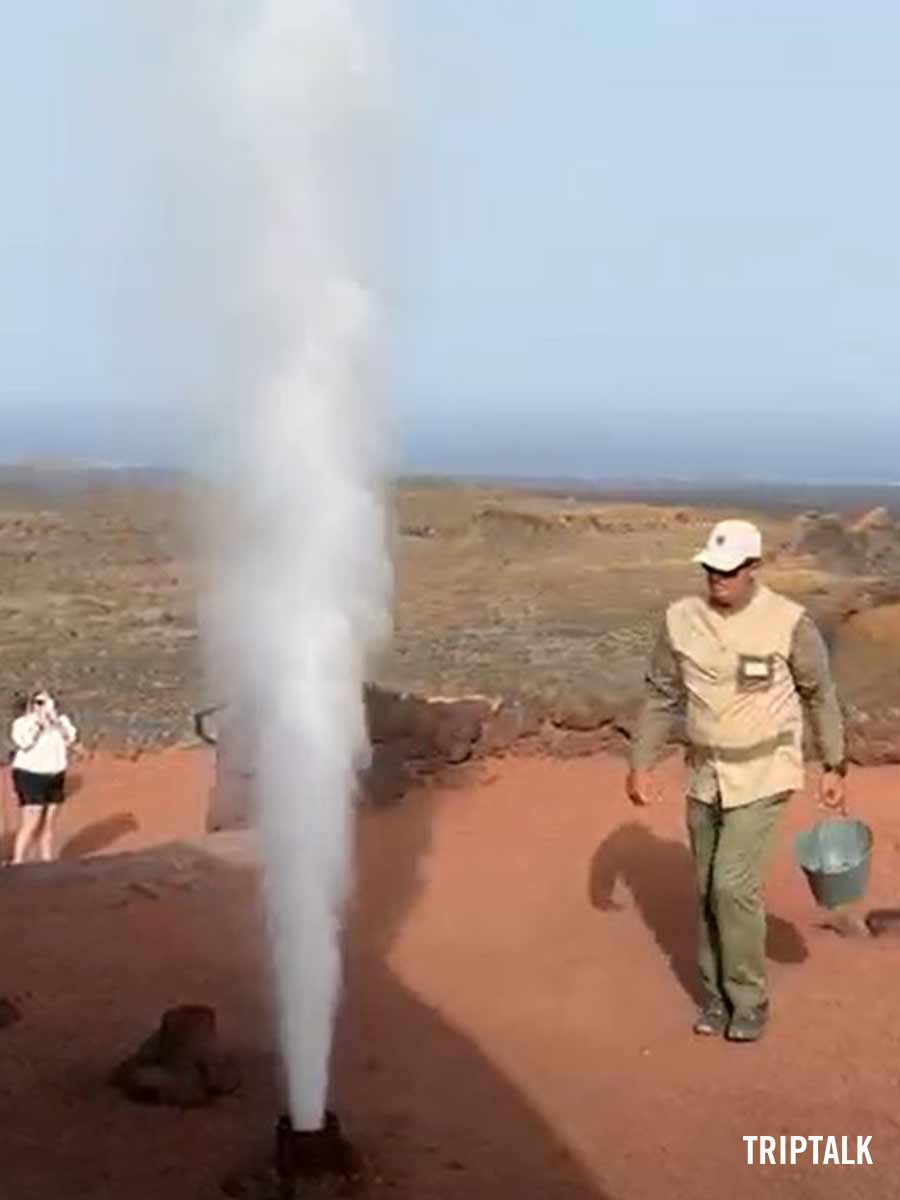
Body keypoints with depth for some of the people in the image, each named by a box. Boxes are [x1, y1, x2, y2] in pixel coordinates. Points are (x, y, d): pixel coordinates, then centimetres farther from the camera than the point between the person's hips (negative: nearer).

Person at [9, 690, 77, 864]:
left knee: (47, 825, 9)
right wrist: (38, 721, -22)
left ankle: (47, 865, 13)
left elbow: (71, 738, -12)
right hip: (31, 777, -5)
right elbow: (24, 743, -24)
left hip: (55, 778, 5)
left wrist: (54, 717, -19)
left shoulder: (60, 721, 5)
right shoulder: (22, 723, -6)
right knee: (31, 825, -10)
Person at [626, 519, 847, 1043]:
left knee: (735, 886, -10)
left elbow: (821, 696, -4)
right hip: (706, 776, 4)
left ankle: (749, 1000, 10)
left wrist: (835, 769, -2)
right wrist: (641, 764, -1)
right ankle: (718, 995, 29)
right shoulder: (682, 618, -7)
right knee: (711, 891, 11)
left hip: (763, 776, -4)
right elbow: (662, 696, 3)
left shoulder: (789, 622, -16)